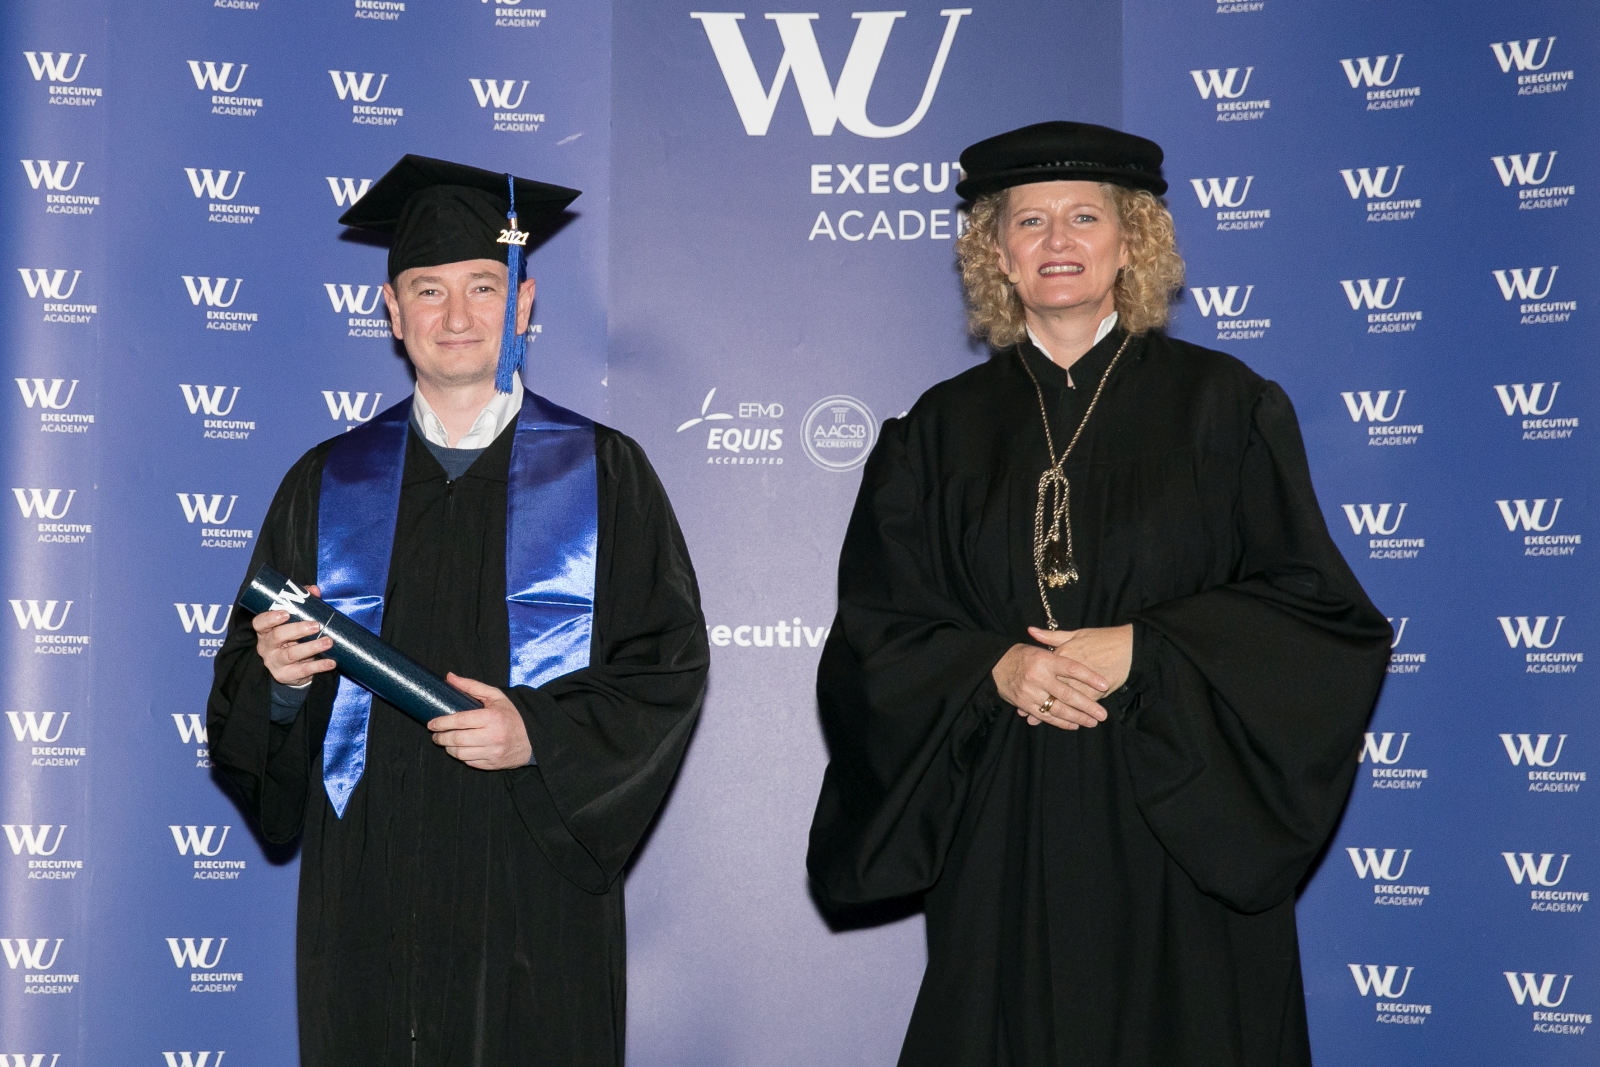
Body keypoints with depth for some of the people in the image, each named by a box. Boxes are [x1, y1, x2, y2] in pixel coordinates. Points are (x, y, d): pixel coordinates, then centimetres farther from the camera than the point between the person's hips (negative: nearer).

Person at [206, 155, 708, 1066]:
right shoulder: (331, 483, 9)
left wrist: (539, 734, -16)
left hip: (536, 890, -2)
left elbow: (668, 668, -3)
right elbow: (249, 681, 10)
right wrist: (279, 676, -12)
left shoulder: (604, 475, 2)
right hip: (367, 886, 2)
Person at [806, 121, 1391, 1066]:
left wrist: (1140, 651, -14)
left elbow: (1313, 607, -2)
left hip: (1176, 826, -1)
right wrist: (996, 668, -14)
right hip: (1003, 839, 2)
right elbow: (877, 633, 5)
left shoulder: (1224, 404, 3)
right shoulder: (943, 429, 8)